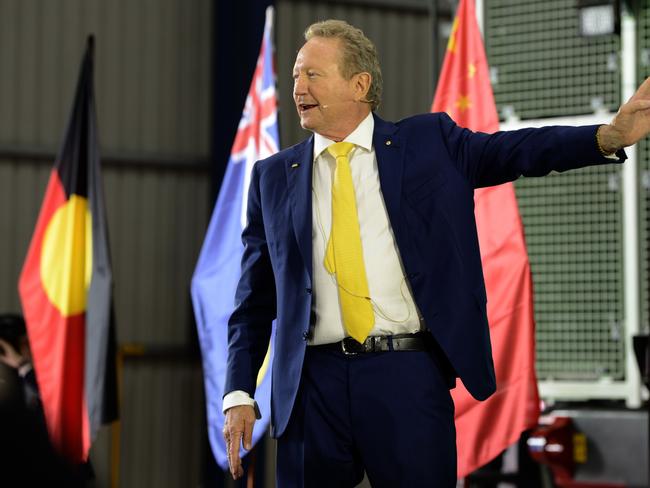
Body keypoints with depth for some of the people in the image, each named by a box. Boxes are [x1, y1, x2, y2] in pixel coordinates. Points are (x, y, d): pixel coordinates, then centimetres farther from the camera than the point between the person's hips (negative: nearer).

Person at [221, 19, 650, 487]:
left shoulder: (428, 142, 8)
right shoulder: (273, 176, 11)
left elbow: (514, 150, -6)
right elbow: (254, 301, 11)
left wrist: (611, 136, -22)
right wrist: (239, 394, 3)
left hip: (408, 377, -2)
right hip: (313, 383, 2)